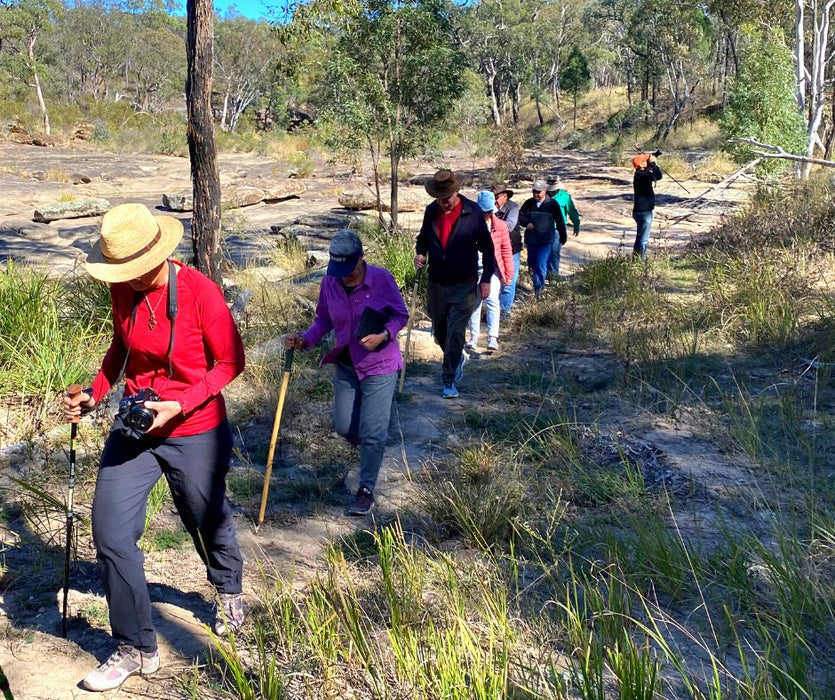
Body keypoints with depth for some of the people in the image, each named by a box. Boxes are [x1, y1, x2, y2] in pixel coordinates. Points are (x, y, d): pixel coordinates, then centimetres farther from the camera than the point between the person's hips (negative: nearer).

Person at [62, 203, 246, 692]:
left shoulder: (200, 292, -20)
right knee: (111, 534, -1)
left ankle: (230, 593, 51)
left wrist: (179, 405, -22)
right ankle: (137, 650, 17)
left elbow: (231, 362, -13)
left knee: (208, 522, 16)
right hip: (134, 427, 5)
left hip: (195, 433, -5)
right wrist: (95, 393, 1)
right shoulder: (122, 290, -3)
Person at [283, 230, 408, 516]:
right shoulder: (329, 283, -6)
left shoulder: (381, 279, -16)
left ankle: (366, 491, 12)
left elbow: (401, 315, -6)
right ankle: (369, 451, 45)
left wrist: (383, 336, -24)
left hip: (379, 366, -4)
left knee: (372, 433, -3)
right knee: (343, 426, 13)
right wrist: (305, 339, -11)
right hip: (345, 365, 5)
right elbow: (324, 320, 6)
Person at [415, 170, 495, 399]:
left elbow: (486, 247, -2)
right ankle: (458, 358, 44)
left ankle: (449, 381, 3)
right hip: (436, 284, 4)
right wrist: (420, 253, -5)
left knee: (455, 333, -7)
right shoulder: (431, 211, 1)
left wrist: (486, 278, -5)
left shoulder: (472, 212, -9)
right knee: (439, 332, 15)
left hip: (464, 285, -4)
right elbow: (423, 238, 17)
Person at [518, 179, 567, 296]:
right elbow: (520, 215, 11)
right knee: (531, 264, 12)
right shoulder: (529, 203, 3)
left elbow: (560, 222, 4)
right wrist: (526, 223, -9)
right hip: (531, 240, 4)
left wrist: (563, 237, 10)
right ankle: (536, 284, 31)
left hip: (546, 241, -4)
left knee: (541, 265, -12)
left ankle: (538, 288, -4)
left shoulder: (552, 204, -4)